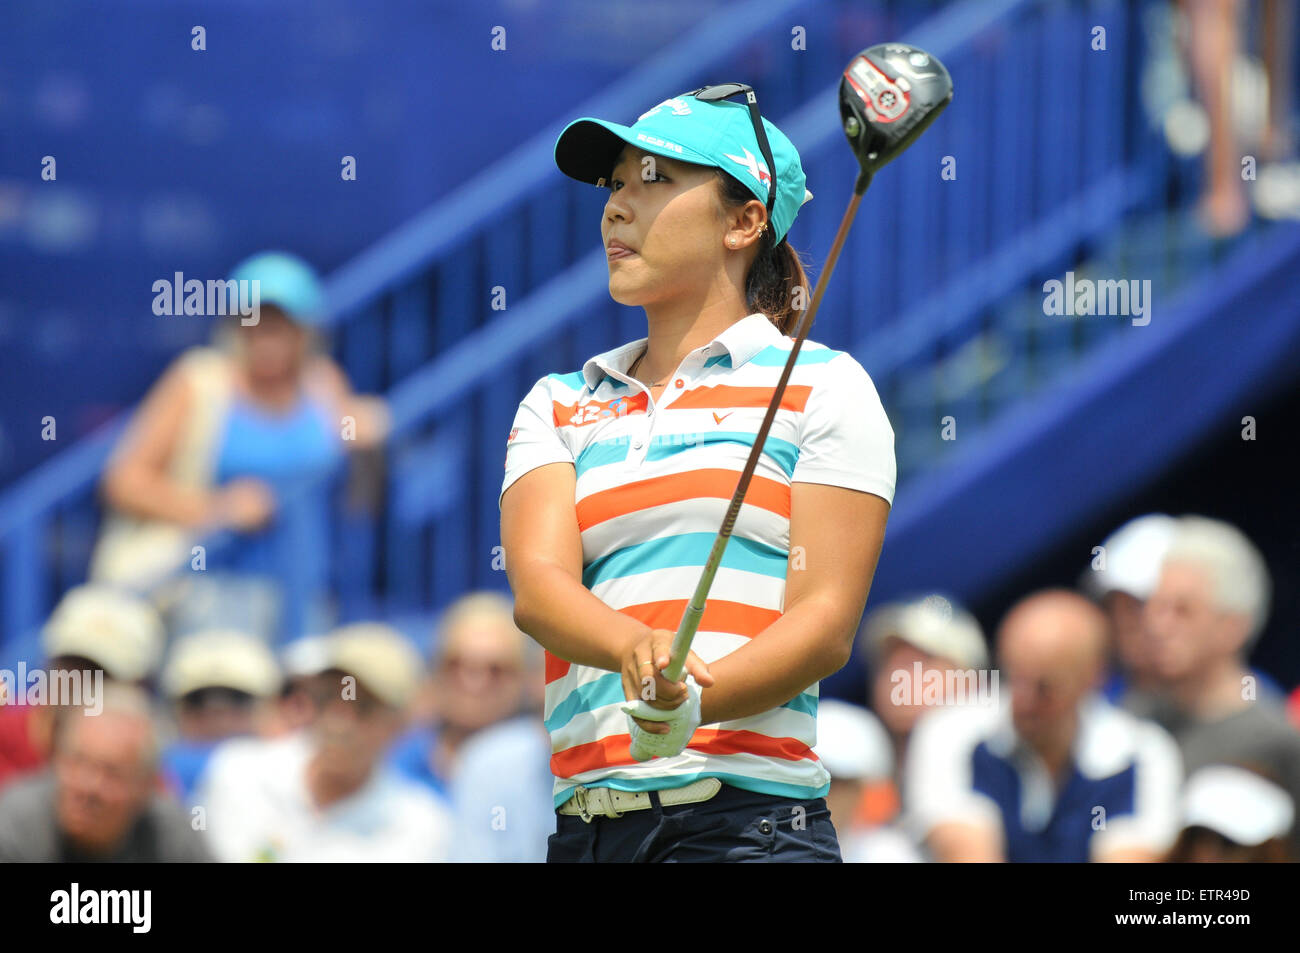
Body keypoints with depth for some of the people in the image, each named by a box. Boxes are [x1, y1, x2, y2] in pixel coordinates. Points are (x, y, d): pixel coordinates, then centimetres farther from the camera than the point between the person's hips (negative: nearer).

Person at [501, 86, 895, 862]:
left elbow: (827, 622, -4)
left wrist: (695, 701, -22)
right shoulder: (557, 406, 18)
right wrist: (637, 647, -23)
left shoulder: (824, 386, 6)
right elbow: (537, 585, -1)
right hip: (585, 821, 4)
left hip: (746, 819, -4)